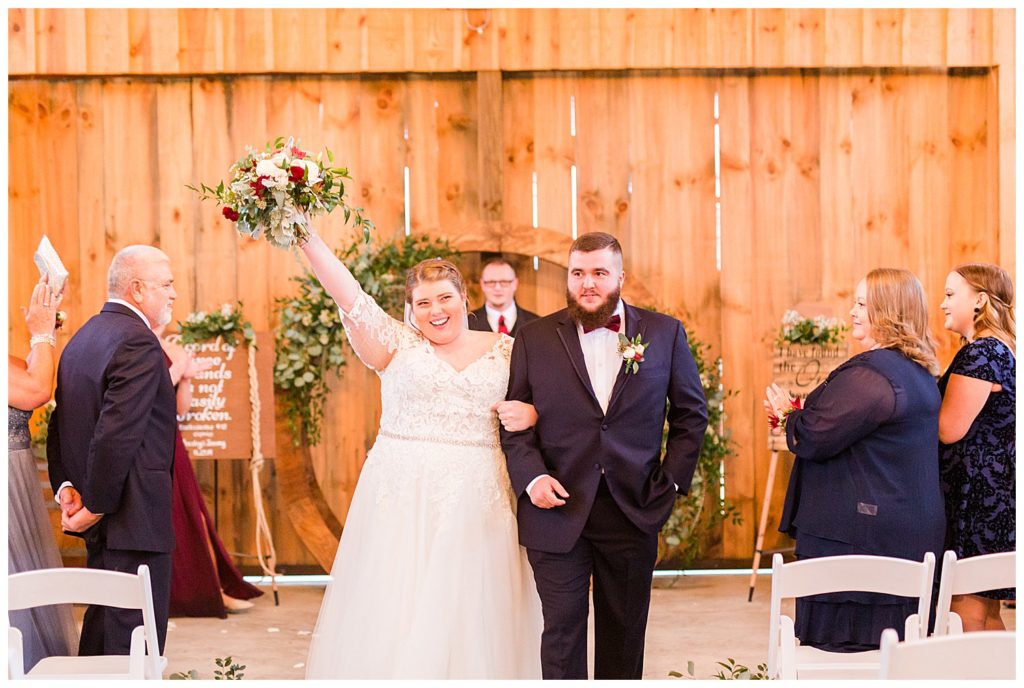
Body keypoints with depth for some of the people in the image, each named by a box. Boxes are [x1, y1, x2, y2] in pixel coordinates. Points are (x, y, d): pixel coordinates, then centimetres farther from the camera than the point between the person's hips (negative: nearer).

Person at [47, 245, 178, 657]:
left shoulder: (82, 338, 14)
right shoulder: (138, 344, -17)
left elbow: (61, 424, 15)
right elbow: (118, 435, -24)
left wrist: (66, 487, 6)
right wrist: (97, 506, -16)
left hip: (100, 526, 10)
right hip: (134, 517, -10)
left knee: (102, 629, 21)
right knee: (135, 641, -4)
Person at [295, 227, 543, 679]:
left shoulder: (505, 349, 9)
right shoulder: (398, 344, 4)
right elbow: (349, 295, -7)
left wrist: (530, 414, -8)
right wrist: (305, 236, -18)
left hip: (476, 502, 1)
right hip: (402, 498, -1)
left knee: (468, 619, 3)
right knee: (394, 614, 0)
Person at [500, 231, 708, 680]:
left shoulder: (665, 333, 3)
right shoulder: (535, 340, 2)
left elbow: (691, 413, 9)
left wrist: (672, 481, 1)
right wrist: (531, 477, -11)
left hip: (634, 509, 1)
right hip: (558, 509, -1)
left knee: (625, 634, 13)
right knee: (562, 631, 2)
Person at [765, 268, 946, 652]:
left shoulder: (869, 375, -19)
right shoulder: (919, 372, 13)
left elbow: (814, 438, -19)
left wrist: (787, 414, 1)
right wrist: (798, 414, 14)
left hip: (861, 533, -10)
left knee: (837, 643, -1)